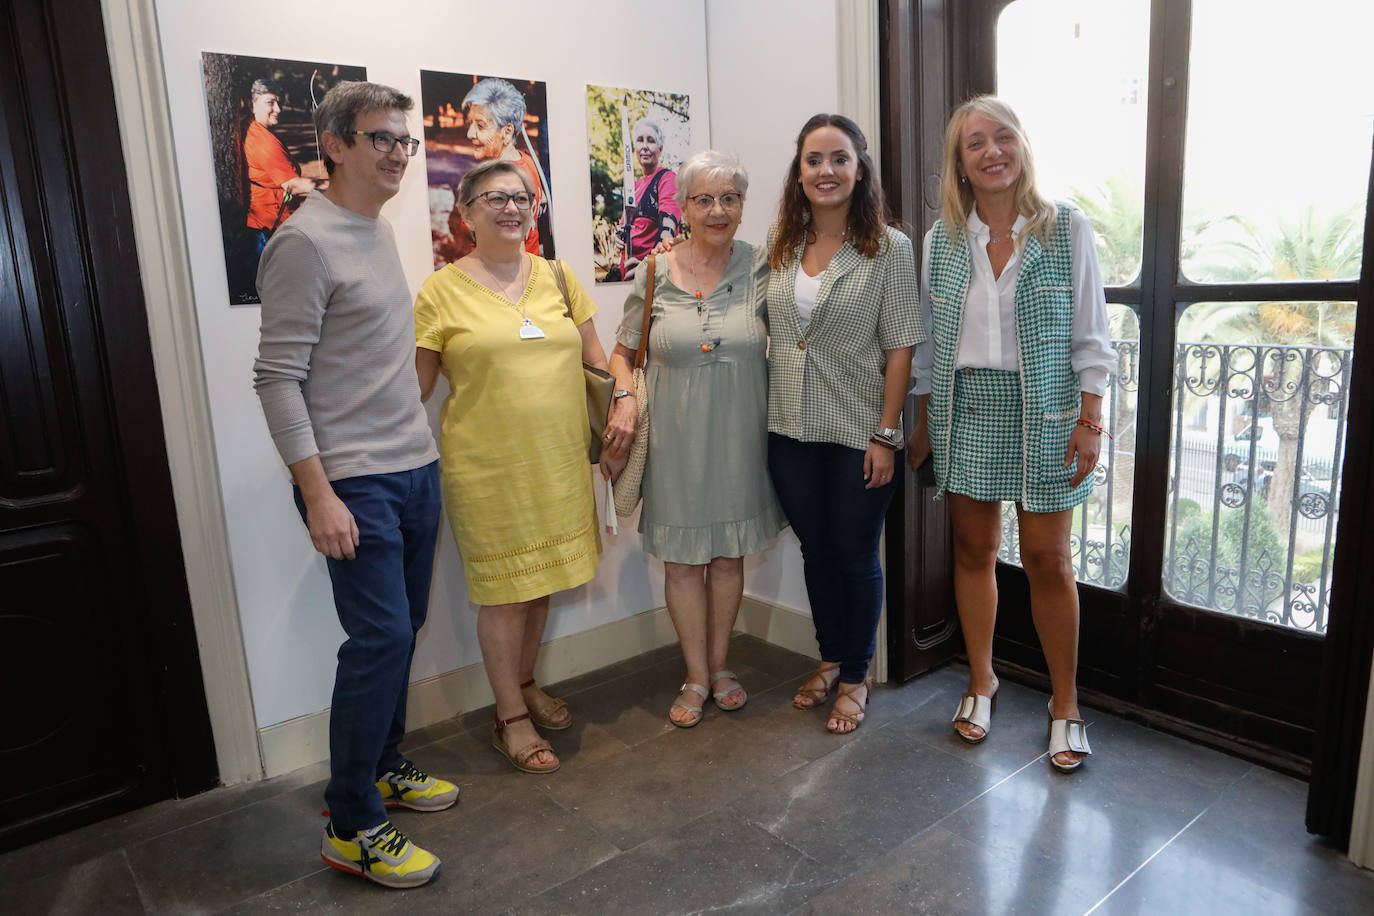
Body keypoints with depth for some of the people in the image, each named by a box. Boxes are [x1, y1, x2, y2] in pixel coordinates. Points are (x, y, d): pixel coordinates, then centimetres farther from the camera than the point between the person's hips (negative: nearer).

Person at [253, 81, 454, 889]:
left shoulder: (382, 229, 14)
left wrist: (416, 438, 17)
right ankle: (352, 827, 9)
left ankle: (383, 767, 33)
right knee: (380, 638, -7)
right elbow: (278, 378, -16)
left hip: (416, 467, 8)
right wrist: (319, 493, -19)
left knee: (403, 627, 14)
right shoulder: (306, 242, -13)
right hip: (356, 482, -8)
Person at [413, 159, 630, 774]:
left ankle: (526, 683, 38)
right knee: (504, 590, 3)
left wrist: (624, 401, 1)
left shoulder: (558, 277, 10)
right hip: (488, 467, -4)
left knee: (542, 579, 15)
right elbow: (414, 386, -2)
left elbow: (596, 357, 15)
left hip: (559, 461, 5)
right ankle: (511, 717, 22)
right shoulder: (442, 290, -3)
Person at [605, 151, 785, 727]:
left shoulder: (760, 267, -2)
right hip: (676, 440, 0)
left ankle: (720, 665, 33)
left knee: (729, 555, 13)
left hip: (739, 437, 1)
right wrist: (626, 398, -10)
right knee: (682, 560, 7)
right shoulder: (655, 274, -2)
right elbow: (622, 351, 8)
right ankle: (696, 677, 25)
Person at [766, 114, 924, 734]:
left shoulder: (888, 248, -7)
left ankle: (855, 677, 27)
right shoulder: (780, 247, 5)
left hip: (858, 431, -4)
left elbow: (900, 347, -9)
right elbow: (771, 335, 10)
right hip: (791, 429, 4)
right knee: (815, 547, 16)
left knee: (856, 553, 8)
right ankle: (829, 660, 36)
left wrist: (885, 434, -13)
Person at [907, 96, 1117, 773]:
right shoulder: (941, 240, 5)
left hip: (1042, 411, -2)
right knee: (973, 549, 10)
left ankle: (1065, 703, 19)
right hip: (963, 409, 3)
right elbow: (928, 340, 9)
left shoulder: (1067, 229, -1)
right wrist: (924, 422, 9)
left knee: (1047, 560, 1)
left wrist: (1089, 423, -7)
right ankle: (981, 680, 28)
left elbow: (1090, 336, -2)